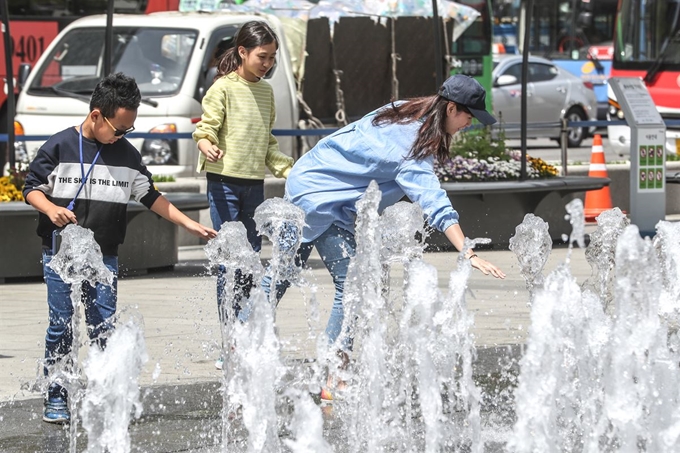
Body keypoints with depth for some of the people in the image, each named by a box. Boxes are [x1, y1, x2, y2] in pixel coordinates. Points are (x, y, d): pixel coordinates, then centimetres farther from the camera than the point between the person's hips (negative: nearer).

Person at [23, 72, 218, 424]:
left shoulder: (126, 154, 7)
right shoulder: (60, 146, -4)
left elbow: (150, 196, 14)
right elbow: (32, 187, -1)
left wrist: (188, 224, 9)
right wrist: (51, 209, -21)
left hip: (103, 258, 3)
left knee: (104, 328, -2)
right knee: (61, 327, -2)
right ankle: (56, 399, 7)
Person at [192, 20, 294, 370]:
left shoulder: (266, 91, 14)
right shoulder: (223, 88, -6)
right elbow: (205, 128, -12)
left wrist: (288, 169, 15)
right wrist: (206, 146, -33)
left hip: (255, 183, 7)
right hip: (225, 182, -7)